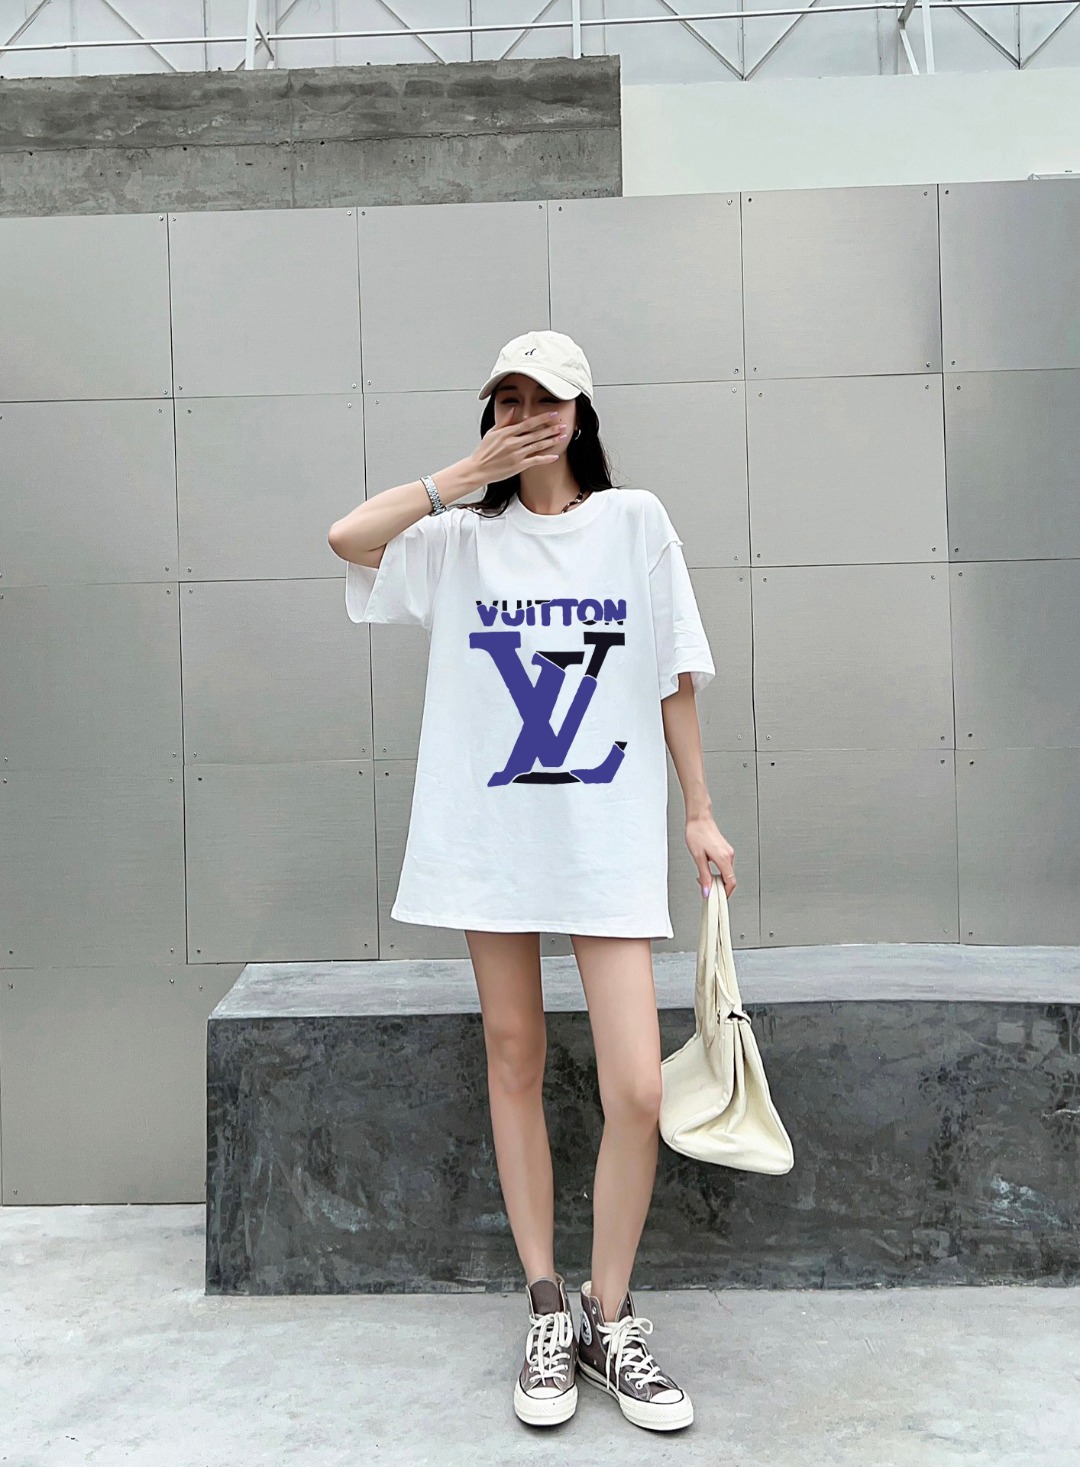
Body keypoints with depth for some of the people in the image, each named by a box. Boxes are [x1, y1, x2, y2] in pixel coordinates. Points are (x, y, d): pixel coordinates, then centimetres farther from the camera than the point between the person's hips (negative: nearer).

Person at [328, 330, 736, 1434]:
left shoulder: (634, 521, 7)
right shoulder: (462, 536, 9)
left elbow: (673, 678, 7)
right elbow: (348, 538, -9)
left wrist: (700, 813, 5)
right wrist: (464, 473, -6)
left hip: (611, 838, -1)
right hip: (491, 835, 2)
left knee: (636, 1091, -7)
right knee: (513, 1065, 9)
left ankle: (612, 1320, 15)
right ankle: (547, 1310, 25)